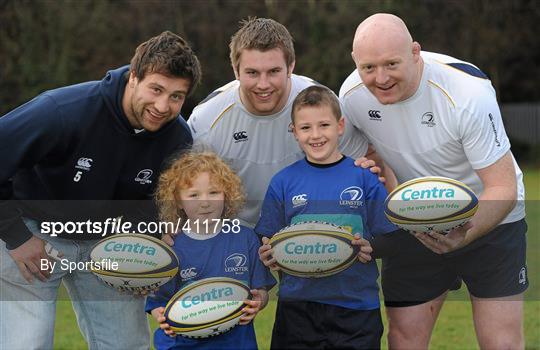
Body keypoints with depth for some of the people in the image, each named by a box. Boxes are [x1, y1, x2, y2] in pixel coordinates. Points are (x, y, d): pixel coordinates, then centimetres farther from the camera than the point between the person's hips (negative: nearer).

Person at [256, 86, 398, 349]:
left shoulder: (364, 179, 0)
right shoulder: (282, 182, 4)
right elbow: (268, 244, 7)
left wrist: (370, 250, -17)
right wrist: (268, 255, -14)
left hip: (356, 305, -1)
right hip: (297, 305, 1)